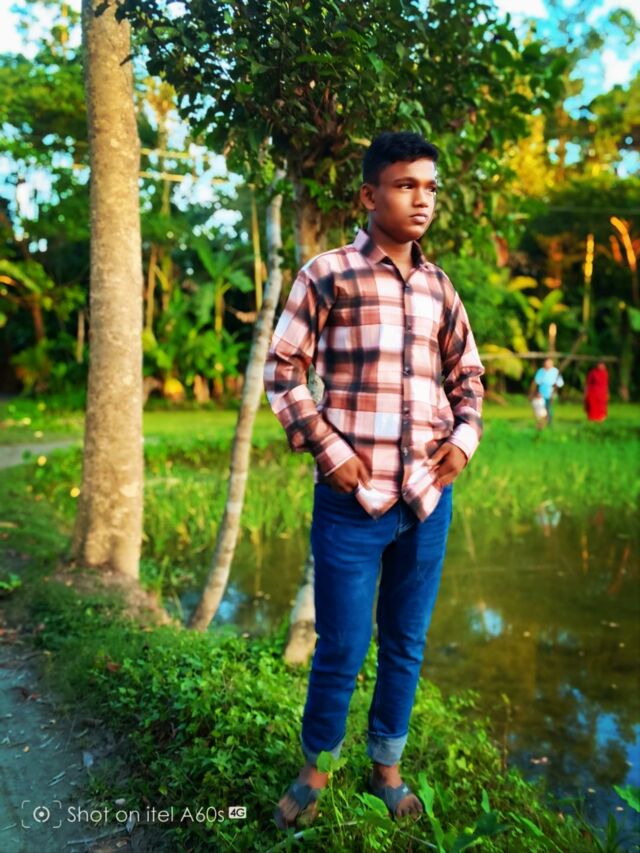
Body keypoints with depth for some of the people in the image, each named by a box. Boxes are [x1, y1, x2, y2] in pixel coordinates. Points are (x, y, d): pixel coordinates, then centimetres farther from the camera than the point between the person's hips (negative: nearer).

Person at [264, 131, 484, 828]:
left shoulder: (437, 287, 10)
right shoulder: (327, 275, -4)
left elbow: (467, 372, 21)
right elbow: (282, 371, -3)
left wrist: (466, 434, 3)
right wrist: (327, 449, -11)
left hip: (428, 499, 5)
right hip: (352, 500, -4)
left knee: (405, 644, 16)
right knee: (341, 649, 5)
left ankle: (387, 766, 37)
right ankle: (314, 770, 31)